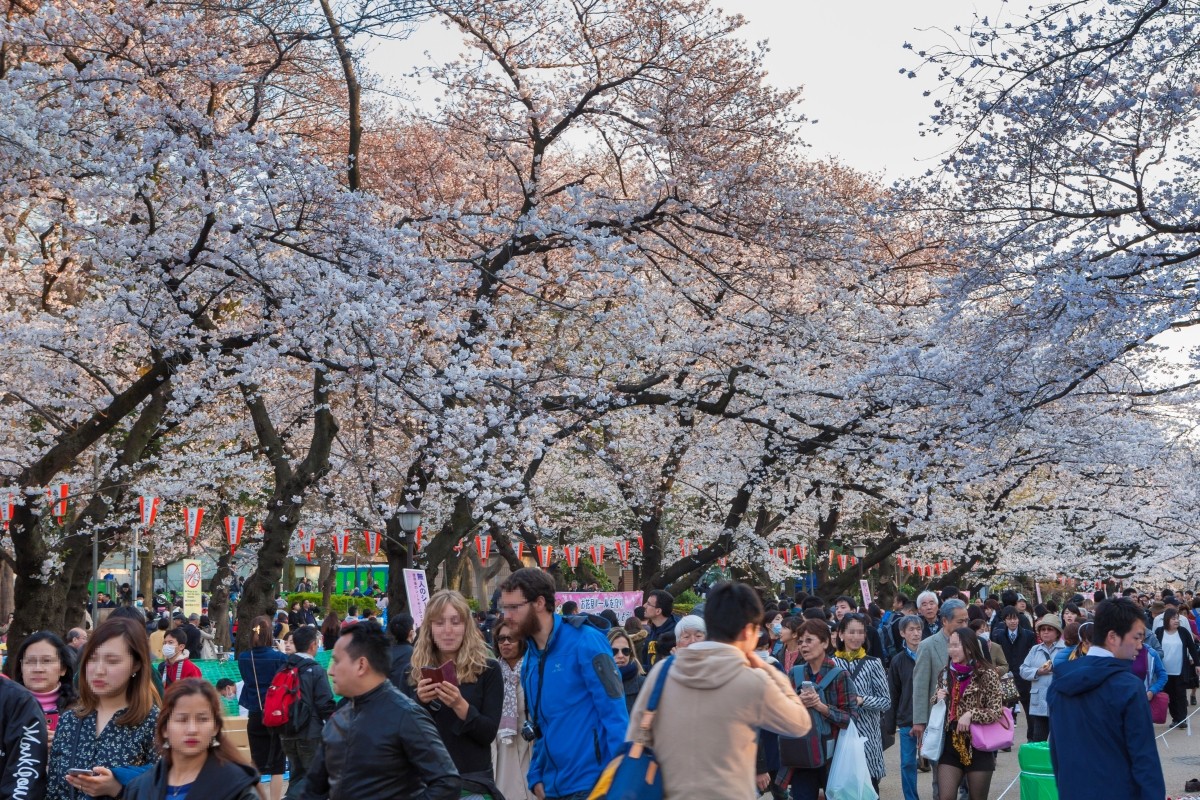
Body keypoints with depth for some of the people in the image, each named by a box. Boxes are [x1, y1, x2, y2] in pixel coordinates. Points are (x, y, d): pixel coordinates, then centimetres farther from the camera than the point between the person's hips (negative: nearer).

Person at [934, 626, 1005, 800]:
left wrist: (971, 715, -23)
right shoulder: (947, 673, 7)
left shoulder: (986, 674, -9)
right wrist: (939, 700, -4)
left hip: (978, 747, -4)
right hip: (951, 745, 4)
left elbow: (997, 711, -11)